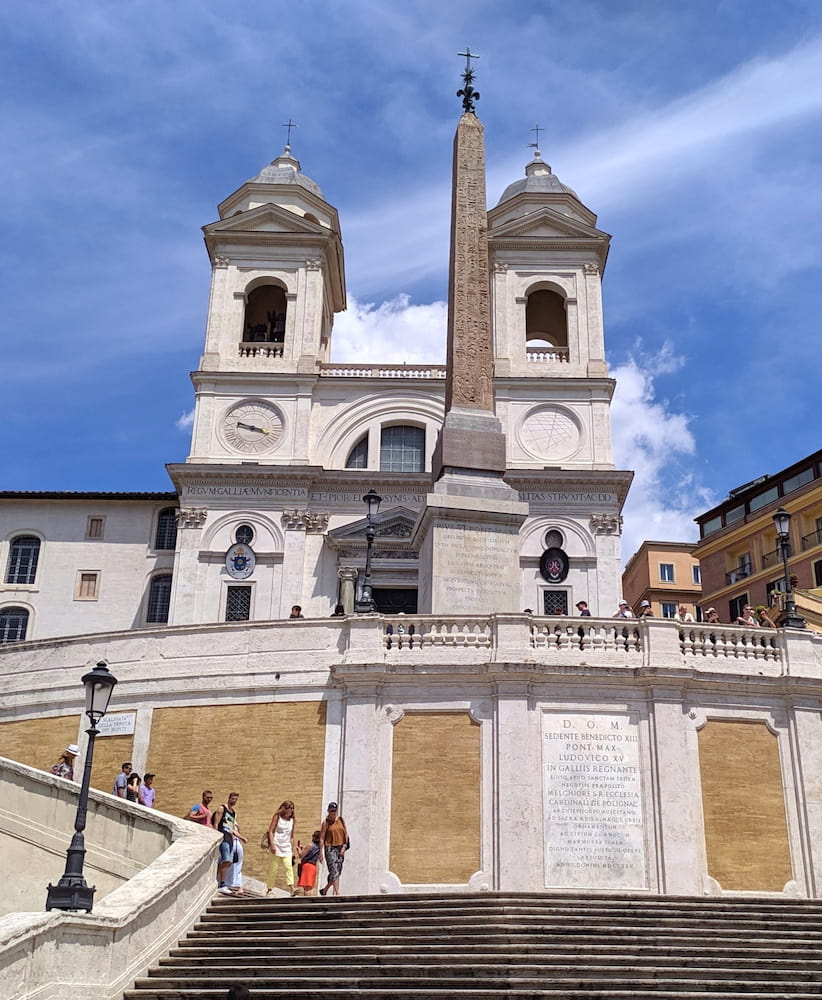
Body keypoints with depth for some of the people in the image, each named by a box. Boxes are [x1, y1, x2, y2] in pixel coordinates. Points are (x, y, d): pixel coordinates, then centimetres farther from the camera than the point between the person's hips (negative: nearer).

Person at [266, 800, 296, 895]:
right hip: (276, 847, -3)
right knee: (274, 869, -1)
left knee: (289, 867, -14)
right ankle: (270, 889, 9)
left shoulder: (291, 820, 14)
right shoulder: (277, 817, 3)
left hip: (286, 848, 3)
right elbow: (271, 831, -3)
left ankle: (291, 888, -24)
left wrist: (292, 850, 15)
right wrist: (272, 845, -13)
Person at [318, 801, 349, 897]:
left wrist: (344, 847, -2)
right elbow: (321, 838, -3)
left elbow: (345, 834, 11)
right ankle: (337, 893, -14)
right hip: (330, 848, -5)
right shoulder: (326, 822, -1)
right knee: (334, 871, -13)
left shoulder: (341, 820, 10)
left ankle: (324, 890, 24)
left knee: (337, 872, 7)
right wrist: (320, 852, -7)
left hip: (340, 848, 5)